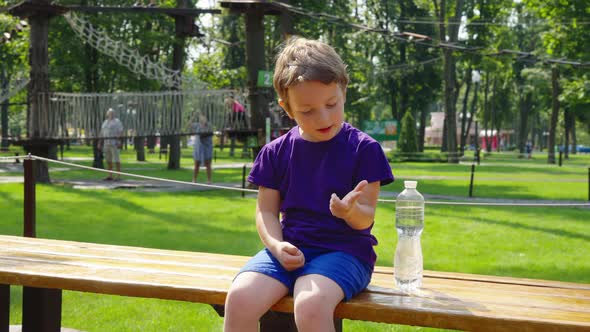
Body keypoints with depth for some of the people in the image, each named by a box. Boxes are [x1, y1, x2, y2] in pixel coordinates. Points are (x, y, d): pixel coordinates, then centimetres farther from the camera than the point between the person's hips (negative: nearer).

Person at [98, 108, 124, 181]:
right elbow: (102, 133, 17)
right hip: (106, 143, 7)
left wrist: (119, 142, -20)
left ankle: (118, 176, -6)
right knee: (108, 160, 7)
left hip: (114, 142, -7)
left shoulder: (117, 121, -4)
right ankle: (110, 176, 12)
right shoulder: (105, 122, 16)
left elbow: (120, 132, -10)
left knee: (116, 159, -8)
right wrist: (100, 143, 11)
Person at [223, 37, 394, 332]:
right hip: (289, 248, 3)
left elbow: (366, 218, -1)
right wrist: (277, 246, -12)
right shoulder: (276, 152, 8)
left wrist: (351, 211, -26)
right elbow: (266, 210, 10)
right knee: (240, 298, -26)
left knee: (310, 305, -36)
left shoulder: (363, 149, -1)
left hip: (343, 249, -3)